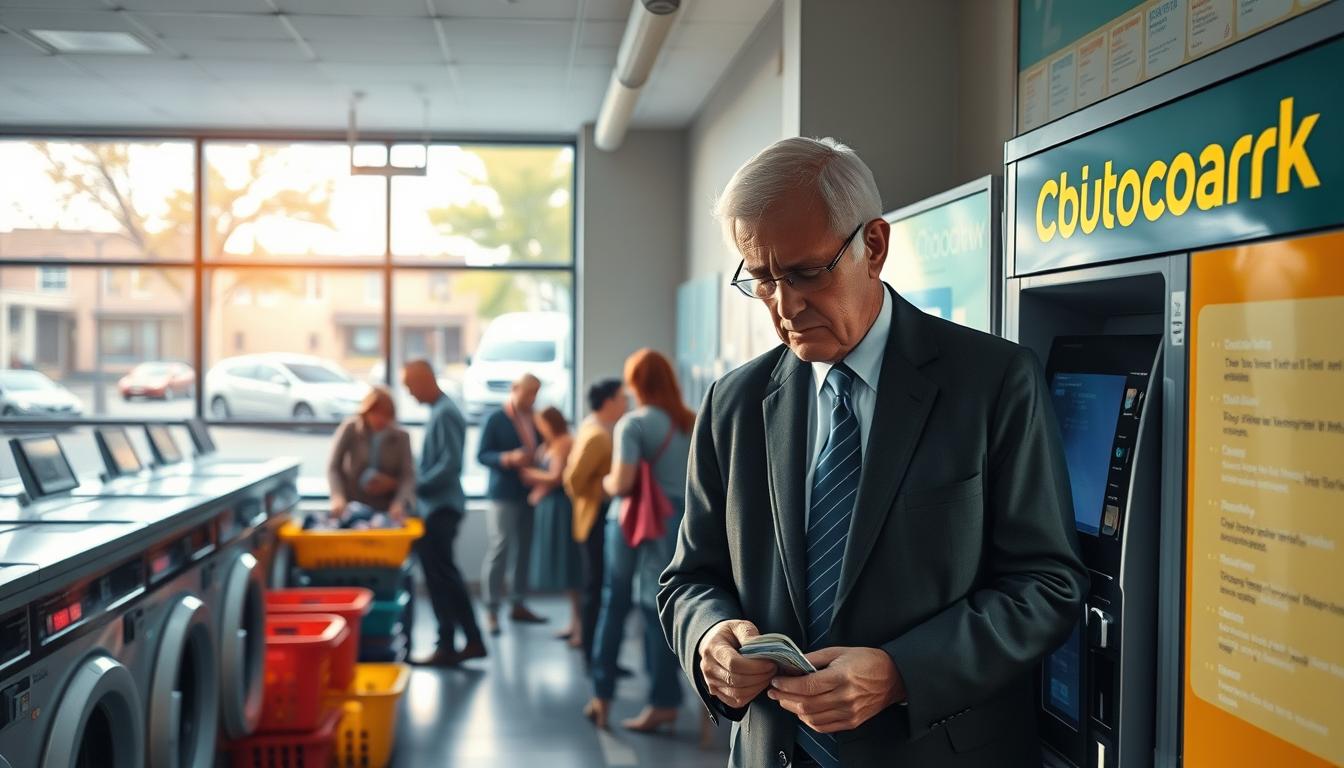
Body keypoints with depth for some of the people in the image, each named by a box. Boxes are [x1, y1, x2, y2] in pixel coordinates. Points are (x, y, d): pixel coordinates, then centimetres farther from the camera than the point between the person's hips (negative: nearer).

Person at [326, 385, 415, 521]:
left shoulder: (400, 436, -2)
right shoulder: (350, 429, -4)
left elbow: (408, 475, -9)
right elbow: (333, 467, -9)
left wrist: (400, 503, -27)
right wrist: (338, 497, -25)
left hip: (386, 509, 1)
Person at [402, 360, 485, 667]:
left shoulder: (444, 414, -16)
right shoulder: (442, 410, 14)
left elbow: (450, 464, -23)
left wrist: (416, 486, -17)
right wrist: (419, 485, 9)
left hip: (440, 508, -10)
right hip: (439, 506, 10)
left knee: (440, 578, -3)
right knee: (446, 576, 13)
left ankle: (447, 647, 4)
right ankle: (472, 641, 17)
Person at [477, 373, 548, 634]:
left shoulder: (535, 420, 9)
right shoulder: (495, 420, -4)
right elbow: (482, 455, -7)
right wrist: (508, 459, -22)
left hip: (531, 493, 5)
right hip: (504, 494, -5)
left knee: (525, 548, 9)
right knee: (500, 548, -7)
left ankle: (518, 605, 20)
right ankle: (491, 611, -3)